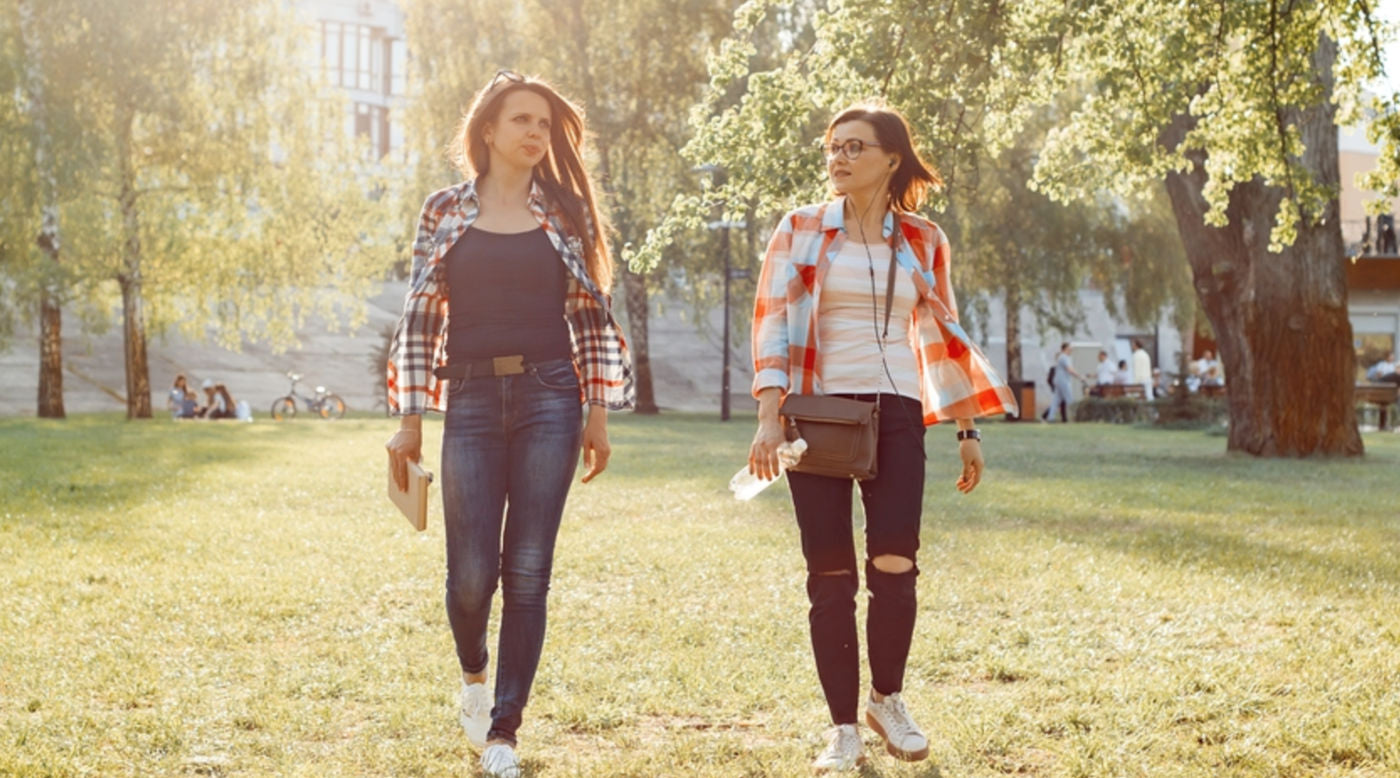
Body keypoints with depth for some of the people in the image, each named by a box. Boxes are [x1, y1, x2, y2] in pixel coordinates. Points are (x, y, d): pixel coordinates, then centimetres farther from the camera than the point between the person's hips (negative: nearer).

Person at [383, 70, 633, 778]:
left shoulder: (567, 213, 8)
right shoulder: (444, 211, 7)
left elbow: (592, 316, 8)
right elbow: (420, 316, 6)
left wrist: (599, 412, 3)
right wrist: (409, 419, 2)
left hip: (549, 399, 0)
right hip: (471, 400, 0)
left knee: (527, 571, -2)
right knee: (472, 571, -5)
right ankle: (472, 673, 29)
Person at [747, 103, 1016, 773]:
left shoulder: (923, 241, 10)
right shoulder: (800, 230, 5)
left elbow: (942, 338, 16)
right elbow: (773, 320, -2)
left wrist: (967, 429, 14)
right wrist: (768, 416, -13)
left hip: (896, 414, 1)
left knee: (894, 565, -10)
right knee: (831, 573, -2)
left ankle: (887, 701, 15)